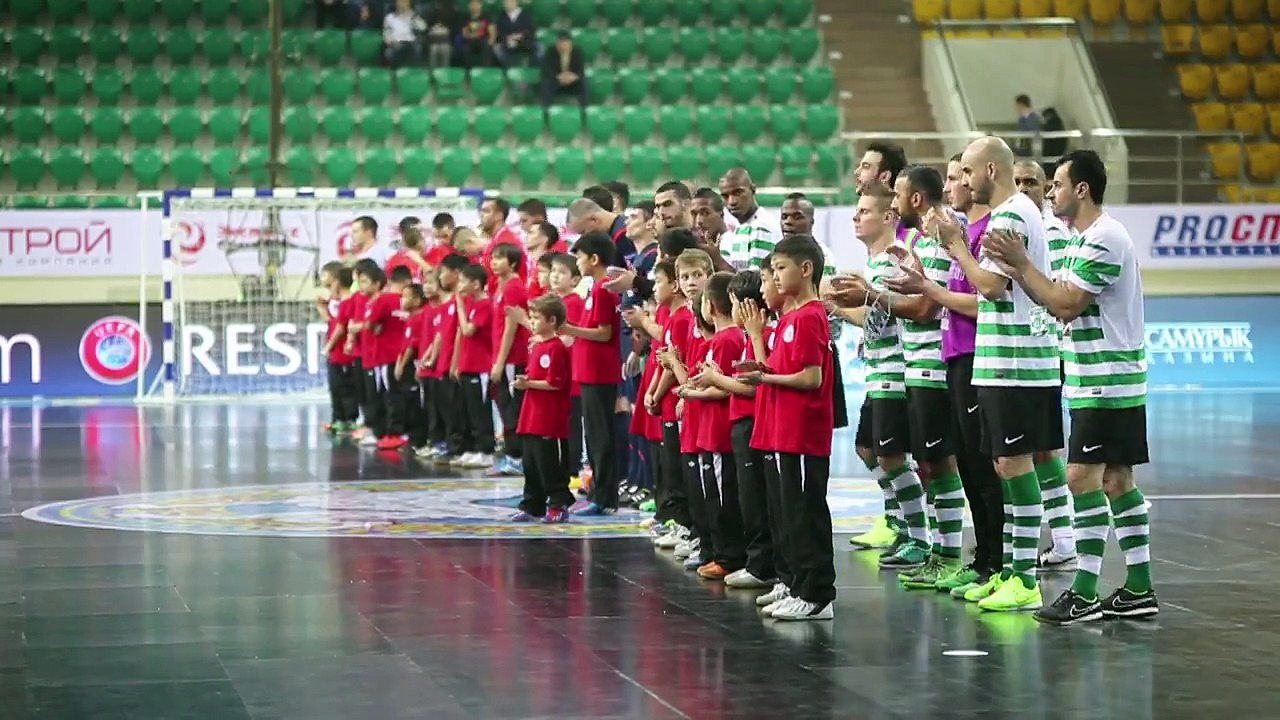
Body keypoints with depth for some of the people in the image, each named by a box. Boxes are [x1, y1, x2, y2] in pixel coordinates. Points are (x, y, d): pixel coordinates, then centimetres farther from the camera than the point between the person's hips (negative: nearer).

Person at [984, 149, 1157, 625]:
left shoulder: (1104, 239, -16)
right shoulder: (1090, 238, 16)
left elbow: (1066, 304, -19)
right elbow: (1058, 301, 13)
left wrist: (1022, 263, -12)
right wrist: (1017, 269, 4)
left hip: (1105, 383, -10)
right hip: (1103, 382, 10)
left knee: (1083, 477, -11)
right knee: (1116, 479, 11)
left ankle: (1085, 594, -11)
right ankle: (1138, 590, 14)